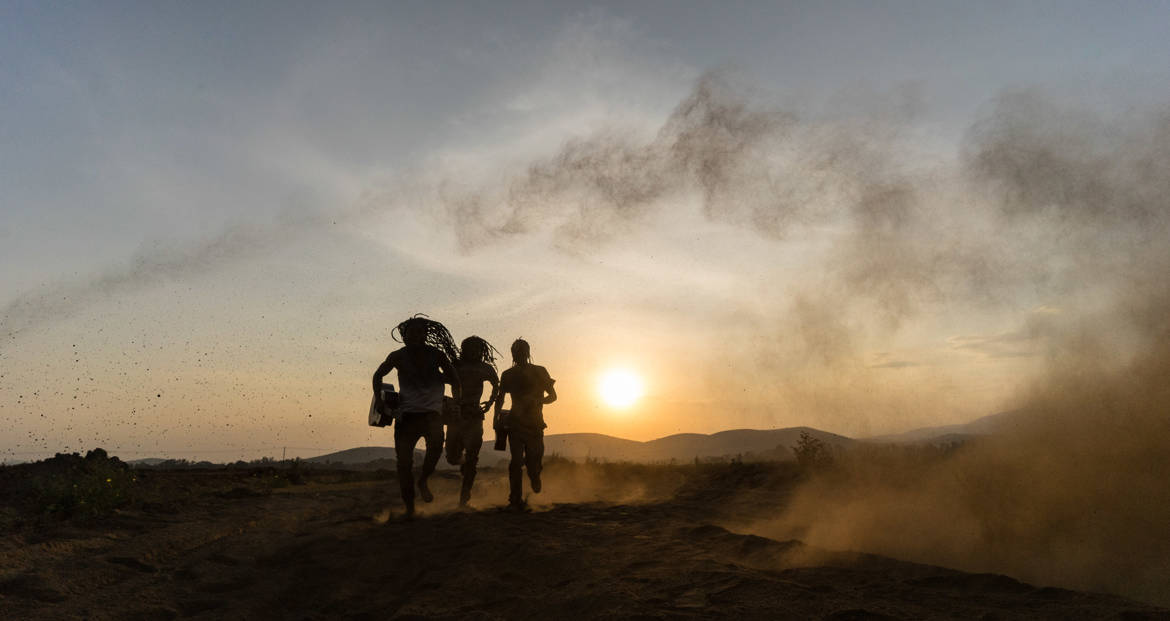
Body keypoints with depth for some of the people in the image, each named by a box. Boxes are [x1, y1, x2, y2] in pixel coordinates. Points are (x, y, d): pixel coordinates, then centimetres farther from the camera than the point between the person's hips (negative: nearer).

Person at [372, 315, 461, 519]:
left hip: (431, 411, -1)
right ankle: (409, 508, 15)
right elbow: (378, 375, 16)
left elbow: (454, 379, 11)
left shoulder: (436, 355, -3)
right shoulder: (398, 356, -1)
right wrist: (378, 399, 4)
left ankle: (423, 481, -4)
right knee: (404, 463, -4)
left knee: (436, 442, -31)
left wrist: (457, 398, -2)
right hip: (406, 413, 1)